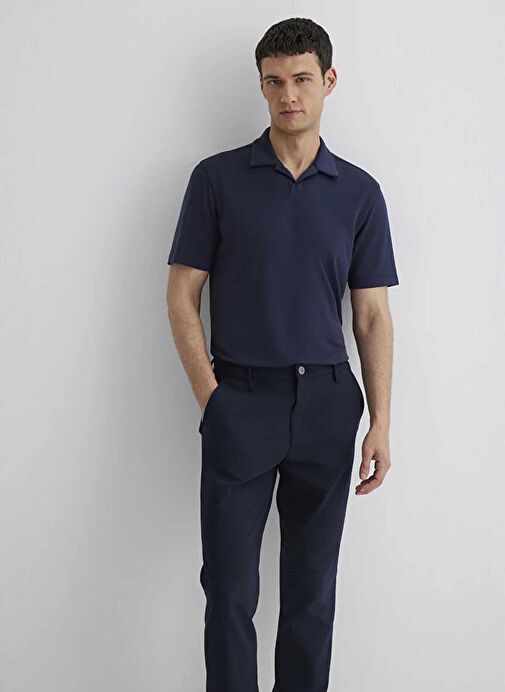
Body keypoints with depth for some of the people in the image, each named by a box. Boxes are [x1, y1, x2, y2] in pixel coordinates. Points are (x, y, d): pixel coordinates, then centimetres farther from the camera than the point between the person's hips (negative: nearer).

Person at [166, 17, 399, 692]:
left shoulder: (359, 192, 6)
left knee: (312, 590, 11)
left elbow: (373, 315, 6)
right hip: (240, 400, -1)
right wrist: (211, 395, -8)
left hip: (328, 405, 2)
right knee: (231, 589, 2)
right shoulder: (217, 178, 1)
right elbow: (182, 295, 1)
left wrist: (380, 425, -1)